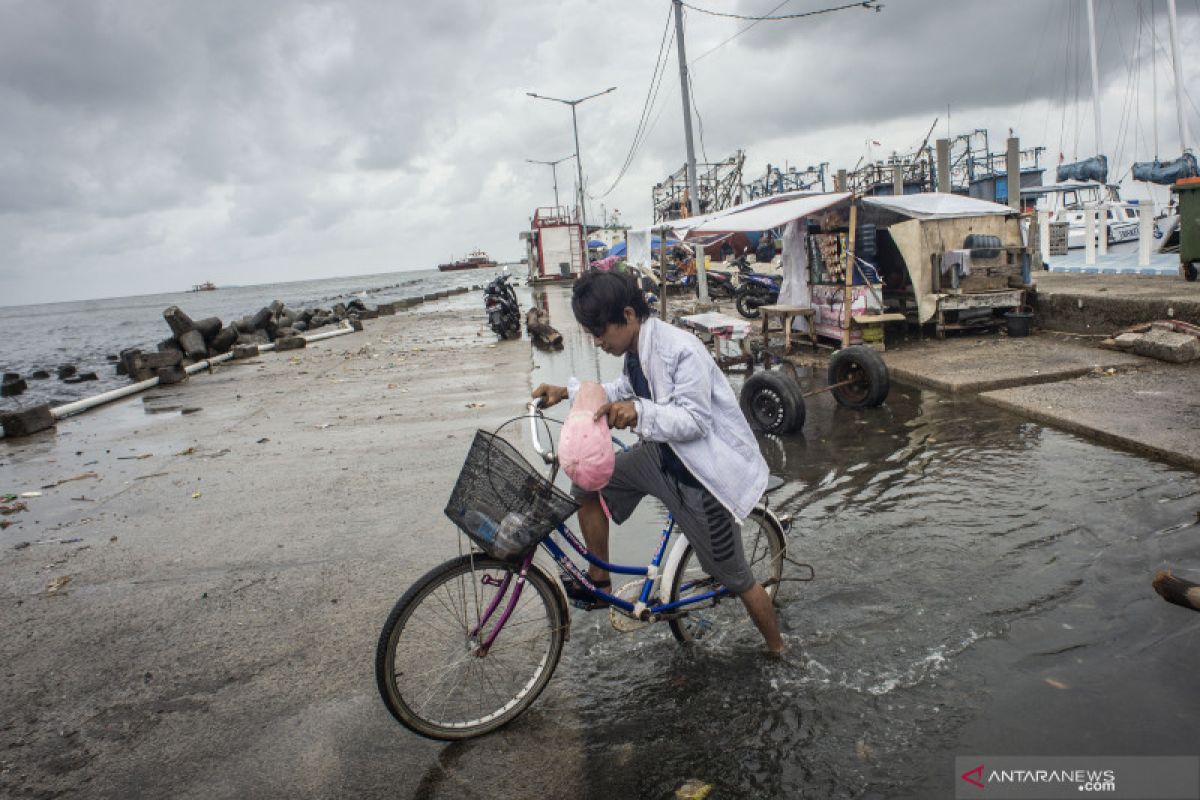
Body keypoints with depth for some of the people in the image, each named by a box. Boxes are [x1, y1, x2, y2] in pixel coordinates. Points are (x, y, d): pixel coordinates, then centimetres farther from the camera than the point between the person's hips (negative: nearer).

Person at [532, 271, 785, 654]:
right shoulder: (636, 349, 0)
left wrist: (638, 412, -44)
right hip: (662, 455, 8)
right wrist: (567, 391, 8)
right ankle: (598, 578, 17)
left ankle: (777, 649, 30)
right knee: (587, 482, 0)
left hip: (701, 476, -8)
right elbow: (625, 391, 18)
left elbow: (695, 421, -29)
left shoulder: (681, 350, -27)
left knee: (736, 578, 4)